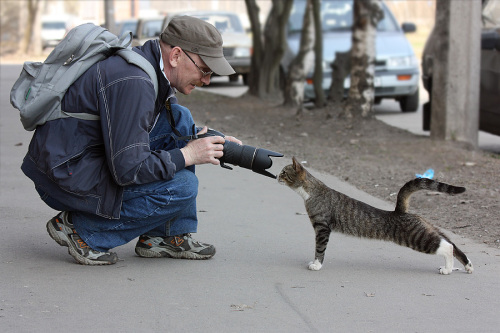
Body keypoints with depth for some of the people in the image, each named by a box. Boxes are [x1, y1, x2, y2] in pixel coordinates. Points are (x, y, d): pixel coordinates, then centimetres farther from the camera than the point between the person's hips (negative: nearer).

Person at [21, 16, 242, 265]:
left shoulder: (151, 66, 5)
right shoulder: (131, 82, -26)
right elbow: (128, 169, -28)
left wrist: (208, 140, 5)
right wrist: (188, 155, -16)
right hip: (65, 177, -10)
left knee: (179, 119, 6)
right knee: (181, 187, -19)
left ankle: (168, 235, 7)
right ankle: (80, 230, -4)